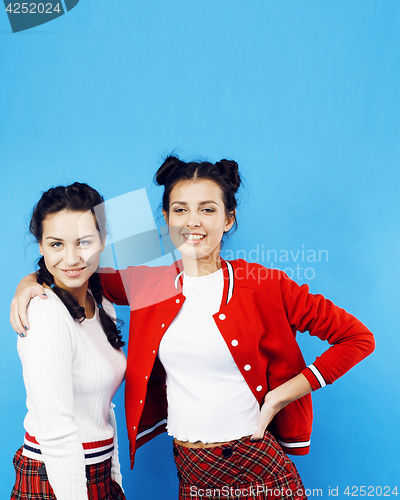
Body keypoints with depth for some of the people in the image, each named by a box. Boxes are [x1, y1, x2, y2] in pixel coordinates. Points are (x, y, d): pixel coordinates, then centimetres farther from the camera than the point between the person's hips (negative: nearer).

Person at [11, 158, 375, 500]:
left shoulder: (263, 284, -11)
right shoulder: (149, 285, -1)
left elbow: (357, 338, -7)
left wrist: (280, 396, -10)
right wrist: (30, 283, -4)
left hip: (257, 467, -3)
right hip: (189, 470, 3)